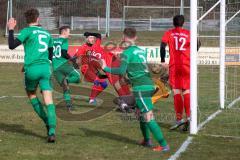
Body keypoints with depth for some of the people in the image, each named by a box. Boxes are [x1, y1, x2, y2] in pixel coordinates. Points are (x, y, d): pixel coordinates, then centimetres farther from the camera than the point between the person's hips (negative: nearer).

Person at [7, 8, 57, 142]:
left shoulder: (27, 31, -1)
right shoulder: (47, 33, 15)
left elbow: (12, 46, -8)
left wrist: (11, 30, 2)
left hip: (32, 69, -3)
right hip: (45, 68, 3)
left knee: (31, 94, 22)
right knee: (49, 100, -5)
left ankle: (48, 122, 13)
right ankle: (52, 131, -18)